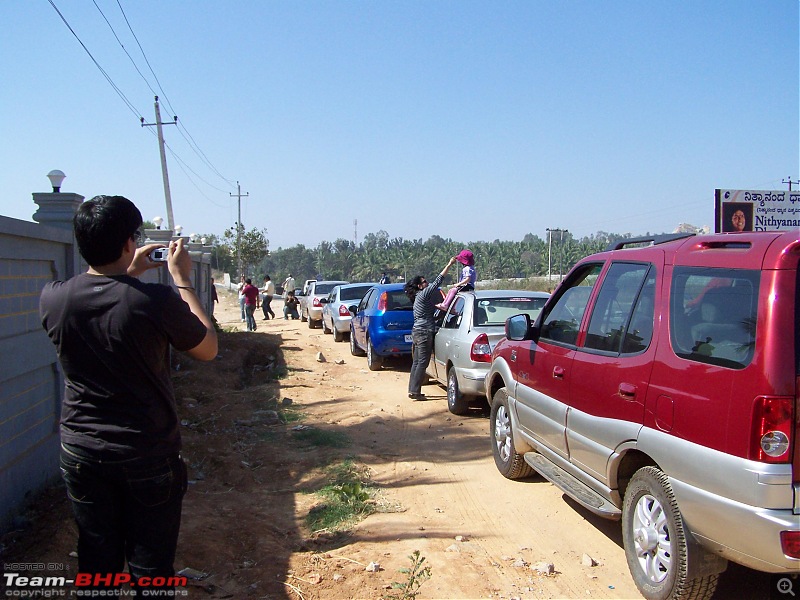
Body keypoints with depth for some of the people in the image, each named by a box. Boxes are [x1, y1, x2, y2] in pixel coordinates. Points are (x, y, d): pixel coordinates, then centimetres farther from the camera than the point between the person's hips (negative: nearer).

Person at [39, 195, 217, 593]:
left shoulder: (52, 298, -10)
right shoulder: (155, 301, -23)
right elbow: (208, 349, -5)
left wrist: (128, 274, 14)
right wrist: (182, 280, -2)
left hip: (81, 453, 4)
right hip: (148, 456, -4)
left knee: (96, 562, 19)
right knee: (150, 567, 12)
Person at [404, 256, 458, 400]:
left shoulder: (420, 297, 19)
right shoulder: (423, 294, -9)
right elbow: (437, 282, -15)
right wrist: (449, 265, -14)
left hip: (417, 331, 10)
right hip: (425, 332, -10)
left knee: (416, 362, 11)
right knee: (422, 363, -8)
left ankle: (412, 390, 15)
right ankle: (415, 391, -8)